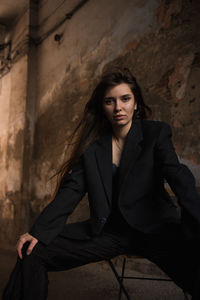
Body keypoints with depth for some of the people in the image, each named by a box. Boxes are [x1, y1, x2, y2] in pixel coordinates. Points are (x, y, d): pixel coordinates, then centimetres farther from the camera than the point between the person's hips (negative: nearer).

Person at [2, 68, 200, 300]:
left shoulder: (156, 133, 2)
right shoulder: (92, 145, 9)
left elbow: (179, 177, -13)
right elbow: (70, 191, 2)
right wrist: (38, 231, -13)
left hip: (153, 227, -3)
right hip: (108, 231, 3)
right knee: (31, 252, -8)